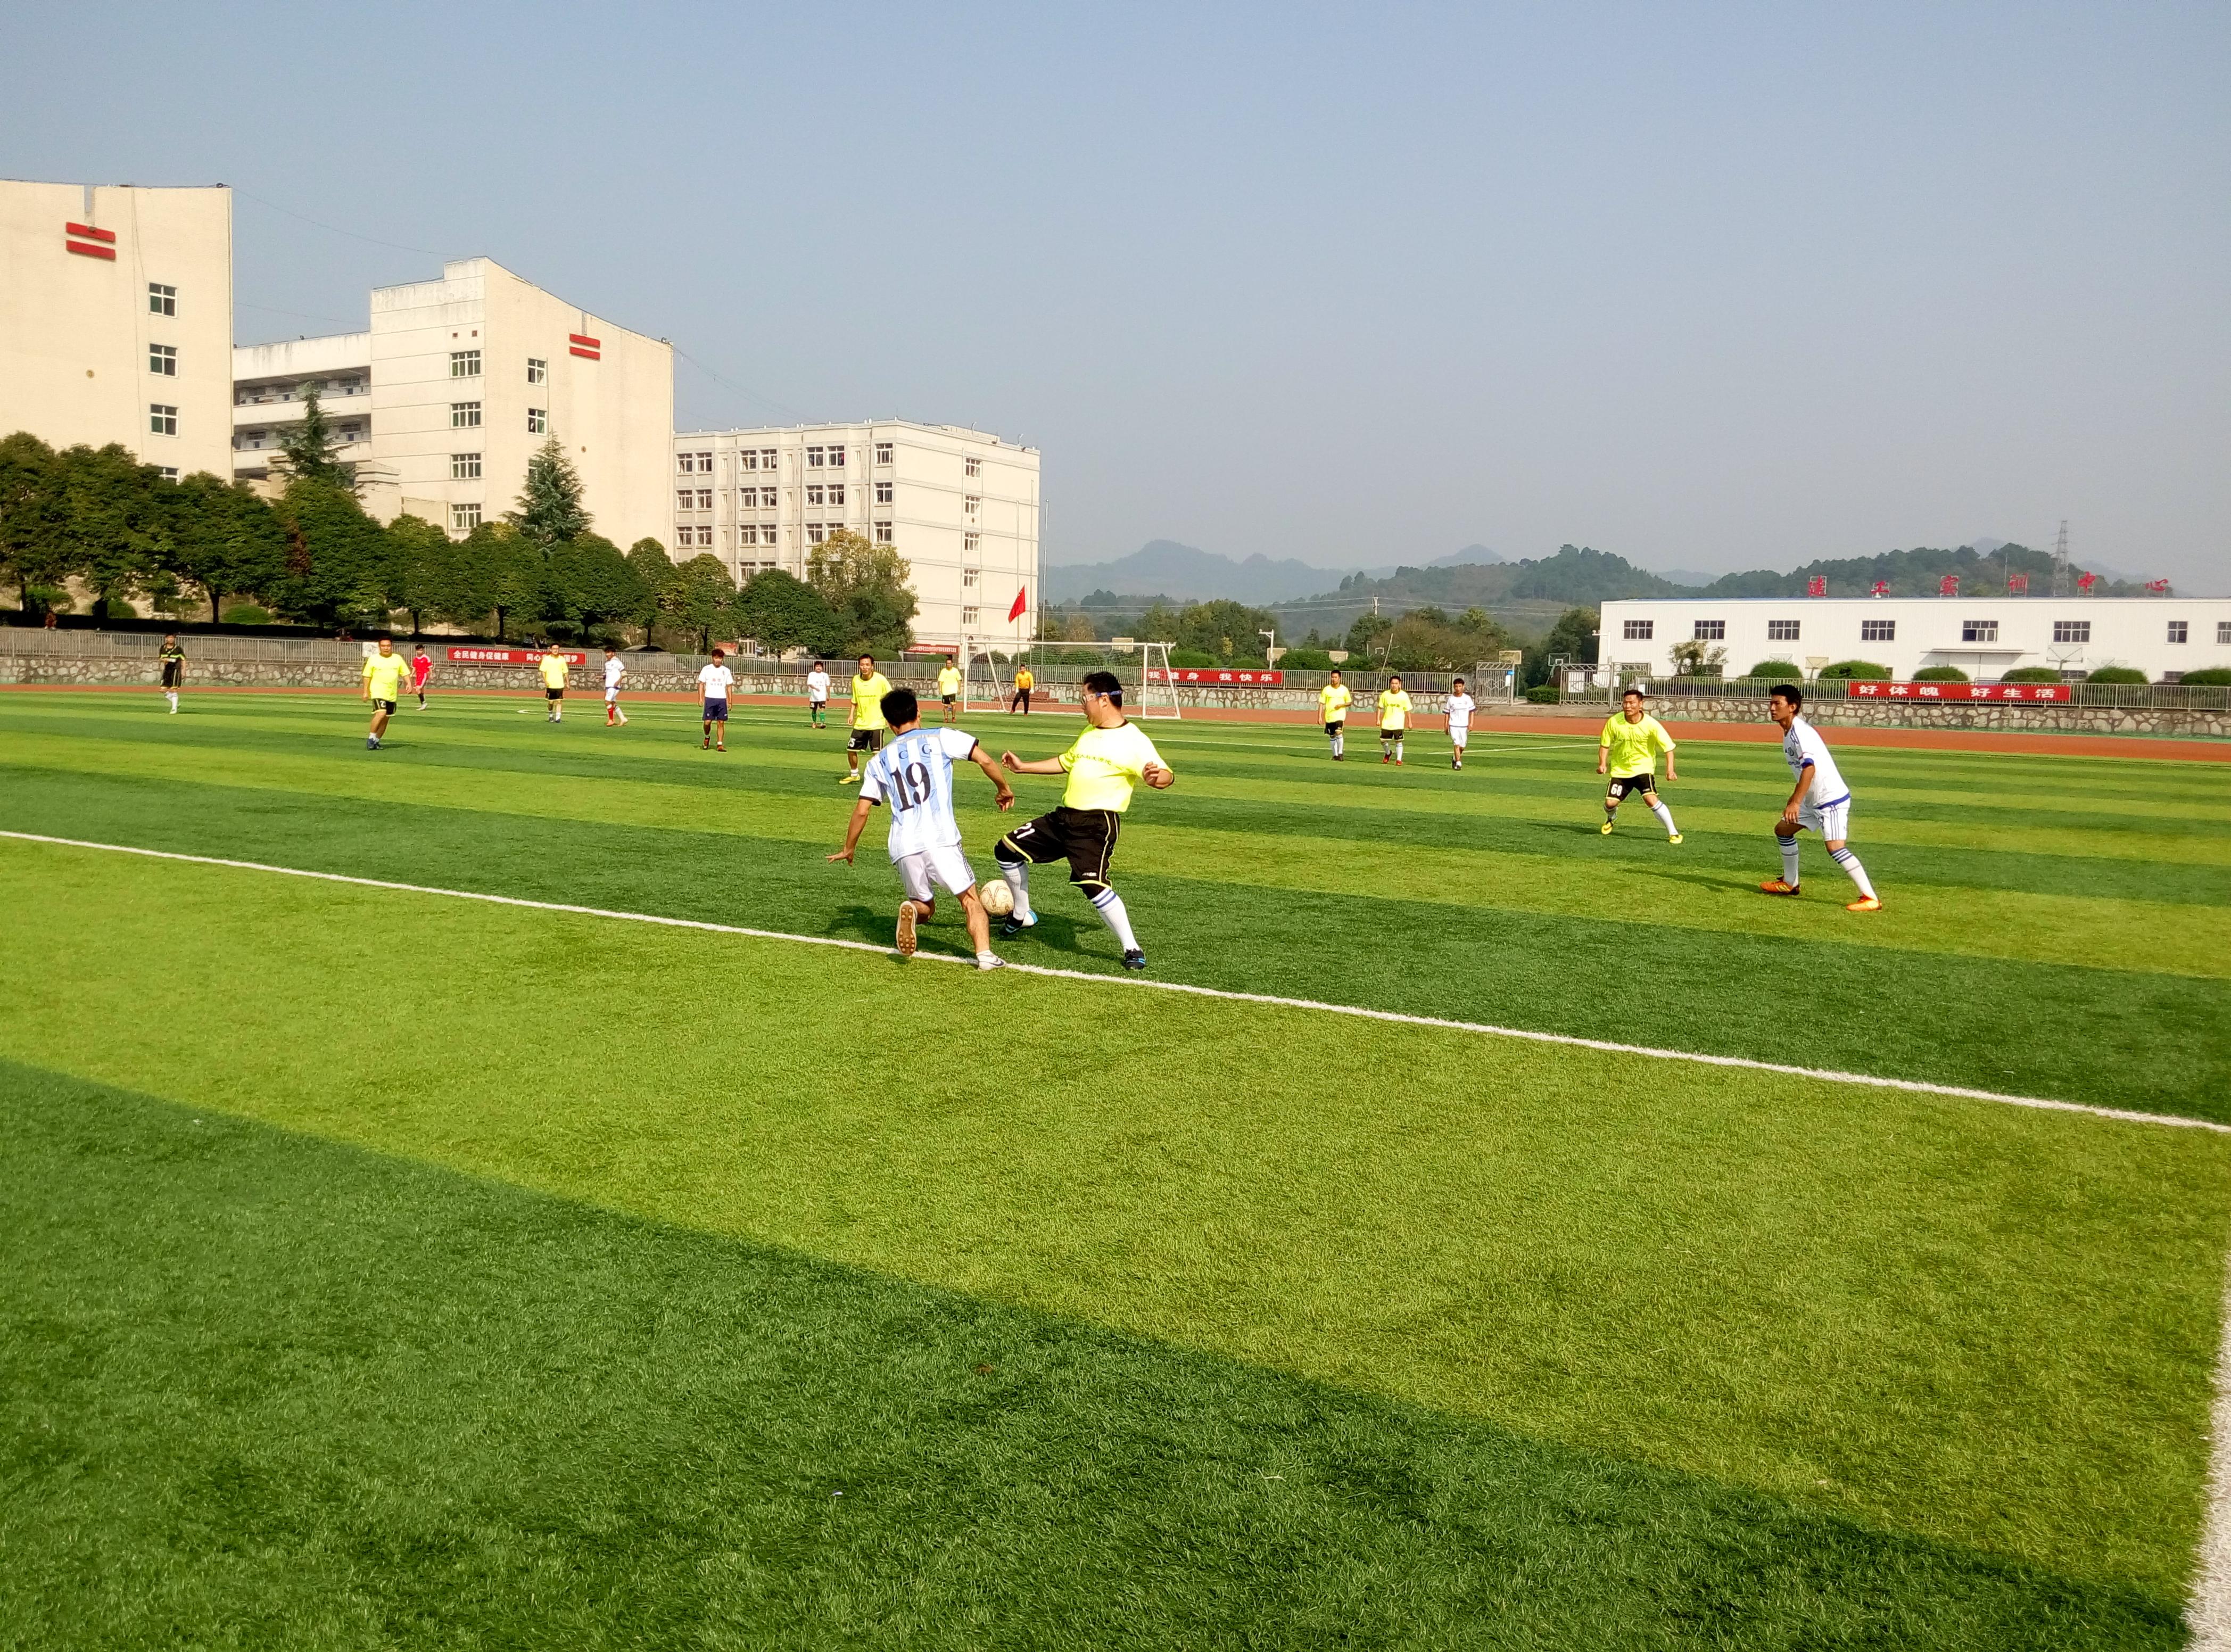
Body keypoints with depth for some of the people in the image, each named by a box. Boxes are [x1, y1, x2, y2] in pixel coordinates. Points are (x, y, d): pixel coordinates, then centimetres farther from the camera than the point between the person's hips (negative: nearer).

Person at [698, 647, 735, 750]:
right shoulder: (706, 669, 3)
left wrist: (730, 701, 6)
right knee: (708, 722, -6)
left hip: (722, 699, 1)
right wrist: (700, 698, -4)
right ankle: (707, 737, 23)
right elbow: (701, 684, 5)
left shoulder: (726, 671, 8)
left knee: (721, 722, -2)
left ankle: (720, 745, 3)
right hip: (709, 699, -1)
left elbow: (729, 687, 11)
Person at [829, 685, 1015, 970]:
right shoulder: (942, 738, 8)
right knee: (970, 900, 8)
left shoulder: (879, 761, 18)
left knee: (924, 906, 20)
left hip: (903, 847, 3)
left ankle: (910, 910, -13)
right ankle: (985, 955, -12)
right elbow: (985, 760, 0)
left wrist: (848, 849, 29)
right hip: (941, 840, -3)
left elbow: (862, 810, 16)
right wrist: (1004, 789, 16)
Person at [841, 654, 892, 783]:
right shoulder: (856, 680, 1)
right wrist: (852, 715, 3)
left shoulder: (880, 680, -12)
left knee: (877, 753, -9)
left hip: (877, 723, -5)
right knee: (851, 749, 9)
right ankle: (854, 774, 31)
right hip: (860, 723, 5)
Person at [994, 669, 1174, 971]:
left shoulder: (1133, 740, -11)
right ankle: (1022, 916, 31)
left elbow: (1166, 776, -19)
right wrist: (1023, 767, 32)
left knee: (1093, 884, -27)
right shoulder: (1089, 734, 17)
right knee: (1007, 849, 12)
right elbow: (1066, 762, 32)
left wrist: (1155, 777, -42)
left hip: (1097, 824, -9)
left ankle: (1132, 949, -12)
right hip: (1064, 817, 9)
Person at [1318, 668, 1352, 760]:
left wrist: (1341, 705, -12)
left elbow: (1350, 703, 9)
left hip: (1340, 715, -2)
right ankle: (1335, 755, 24)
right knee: (1332, 737, 11)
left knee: (1339, 733, -23)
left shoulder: (1344, 689, 1)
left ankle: (1341, 753, -14)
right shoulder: (1326, 689, 1)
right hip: (1329, 716, 2)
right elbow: (1321, 703, 3)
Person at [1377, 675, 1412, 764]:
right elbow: (1380, 707, 5)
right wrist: (1378, 719, -1)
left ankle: (1399, 759, 7)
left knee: (1398, 742, -5)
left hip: (1398, 724, -2)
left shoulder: (1404, 696, -4)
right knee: (1383, 740, 7)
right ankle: (1388, 753, 36)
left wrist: (1409, 722, 3)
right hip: (1386, 723, 2)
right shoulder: (1385, 694, -2)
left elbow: (1407, 710, 2)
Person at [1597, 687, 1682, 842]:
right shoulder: (1614, 722, -13)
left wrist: (1670, 770, -26)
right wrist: (1602, 763, -14)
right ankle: (1611, 819, 35)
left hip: (1643, 767, -3)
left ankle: (1673, 833, -11)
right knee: (1610, 802, -5)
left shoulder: (1651, 724, -19)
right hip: (1620, 770, 3)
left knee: (1650, 799, -23)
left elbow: (1668, 747, -14)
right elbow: (1605, 744, 1)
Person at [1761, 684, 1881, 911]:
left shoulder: (1800, 731, -18)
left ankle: (1870, 899, -21)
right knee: (1783, 830, 19)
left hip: (1832, 799, -11)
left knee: (1835, 847, -21)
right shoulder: (1789, 732, 12)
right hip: (1814, 801, 11)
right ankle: (1789, 884, 32)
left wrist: (1796, 802, -36)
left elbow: (1809, 767, -31)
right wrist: (1795, 799, 32)